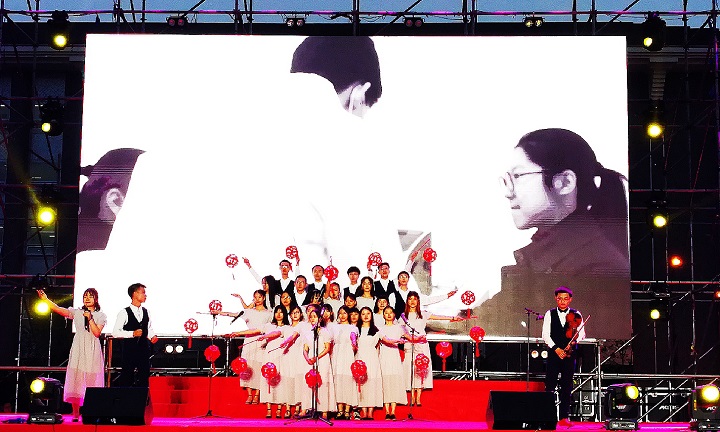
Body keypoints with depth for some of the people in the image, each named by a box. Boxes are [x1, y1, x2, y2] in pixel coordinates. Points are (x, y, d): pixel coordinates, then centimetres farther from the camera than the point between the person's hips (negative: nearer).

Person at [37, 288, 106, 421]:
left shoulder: (101, 316, 7)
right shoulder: (77, 312, 9)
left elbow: (97, 333, -5)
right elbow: (58, 310, -5)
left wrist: (90, 319, -12)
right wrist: (45, 299, -18)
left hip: (92, 351, -1)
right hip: (78, 350, 1)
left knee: (92, 380, -2)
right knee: (76, 379, -5)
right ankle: (75, 414, -1)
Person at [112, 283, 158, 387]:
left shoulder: (145, 312, 10)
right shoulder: (124, 313, -8)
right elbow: (115, 332, -11)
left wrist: (153, 336, -2)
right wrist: (132, 333, -19)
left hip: (144, 349, 5)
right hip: (129, 350, -5)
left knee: (144, 378, 7)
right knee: (126, 379, 0)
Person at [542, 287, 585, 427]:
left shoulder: (576, 315, 7)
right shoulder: (550, 314, 6)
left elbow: (581, 333, 0)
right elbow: (545, 334, -1)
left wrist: (574, 340, -21)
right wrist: (556, 348, -13)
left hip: (569, 354, 1)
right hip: (553, 353, -1)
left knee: (566, 386, 2)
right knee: (550, 385, -5)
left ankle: (564, 417, 6)